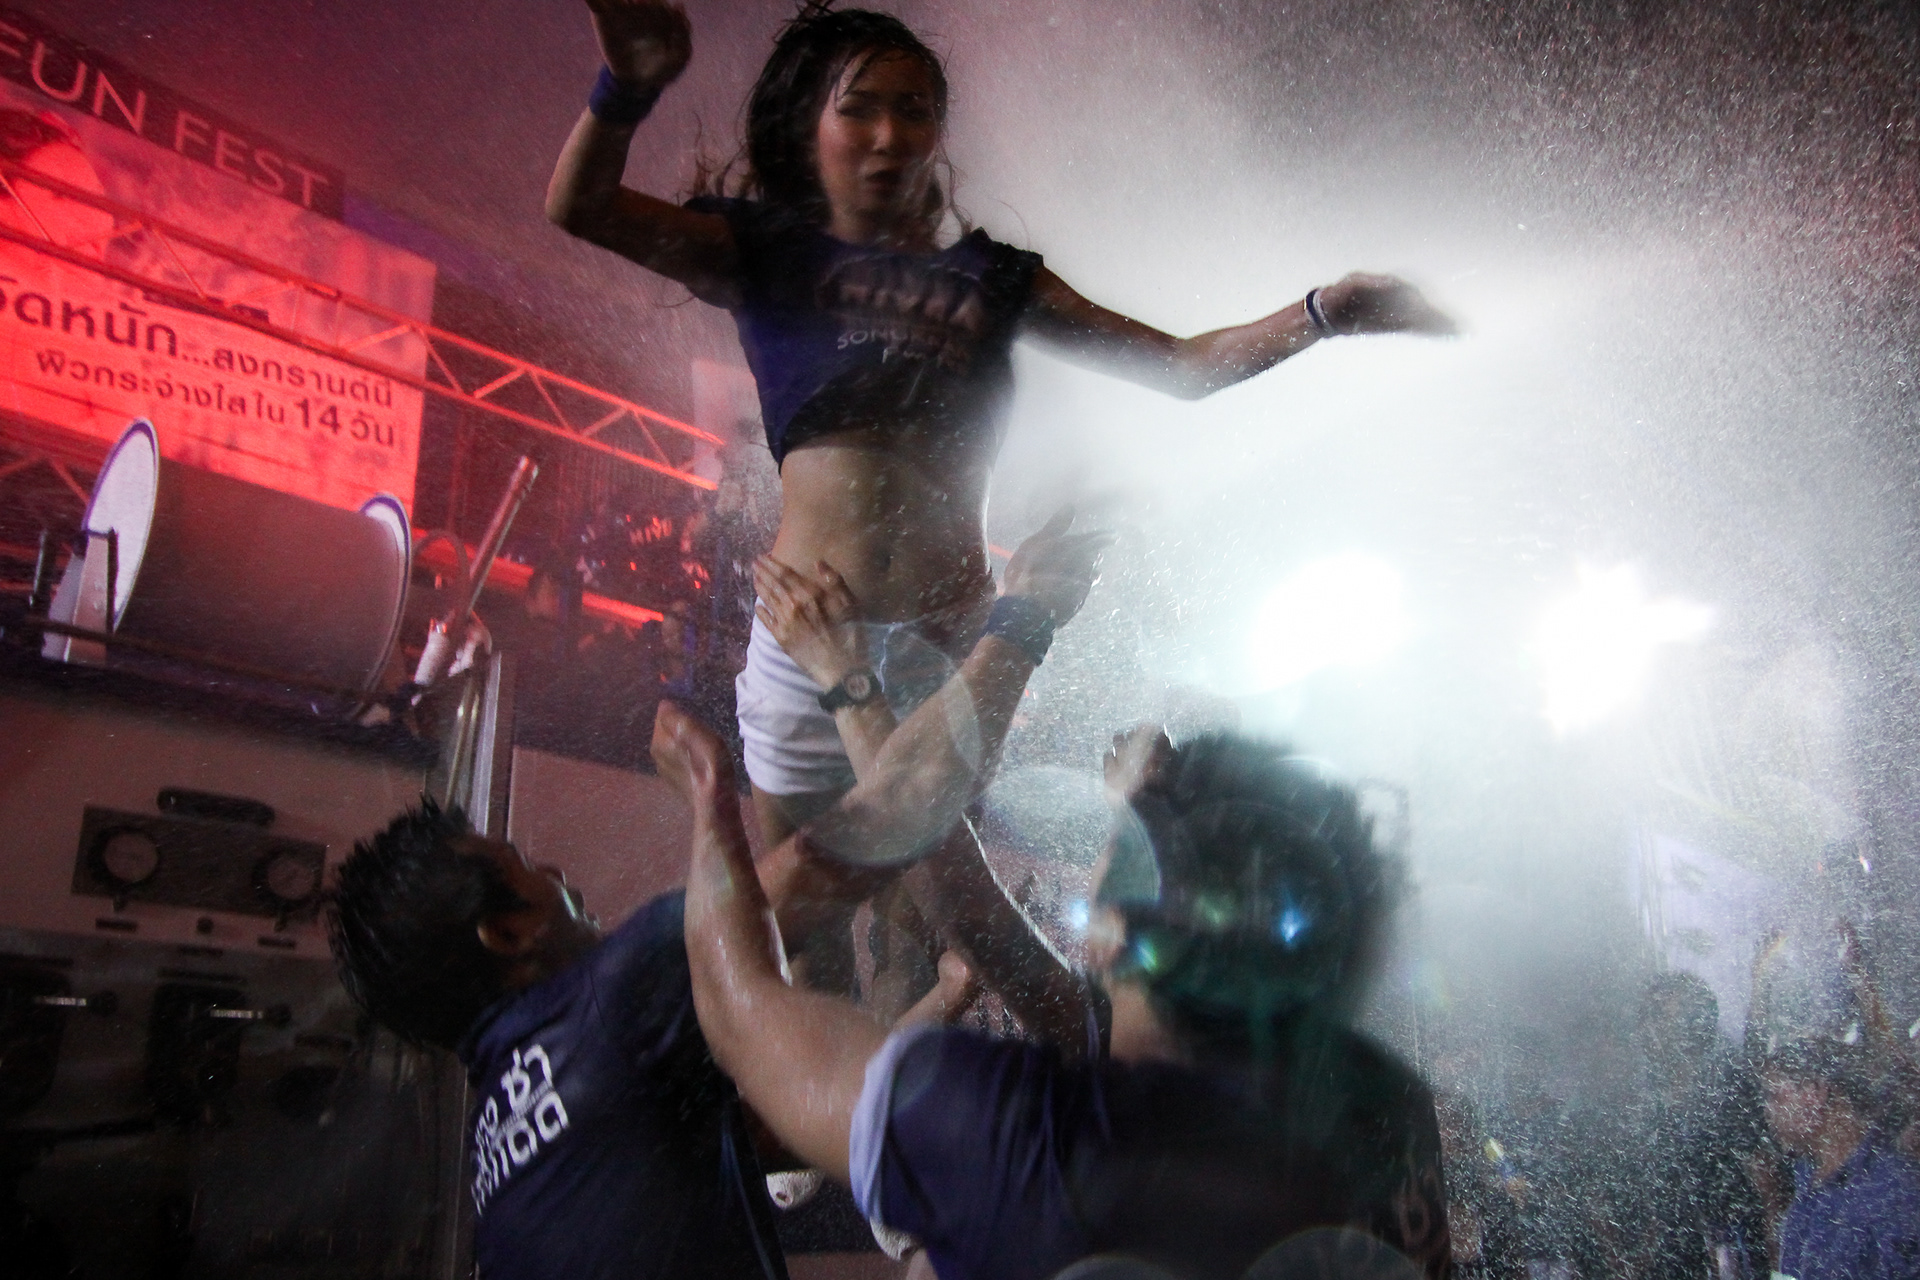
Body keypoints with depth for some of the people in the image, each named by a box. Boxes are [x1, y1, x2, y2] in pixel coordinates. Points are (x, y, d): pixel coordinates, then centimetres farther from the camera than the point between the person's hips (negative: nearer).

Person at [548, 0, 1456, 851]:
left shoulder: (992, 277, 13)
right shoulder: (770, 252, 7)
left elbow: (1183, 366, 12)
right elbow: (579, 206, -5)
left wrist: (1325, 313, -2)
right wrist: (627, 89, -25)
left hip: (953, 635, 2)